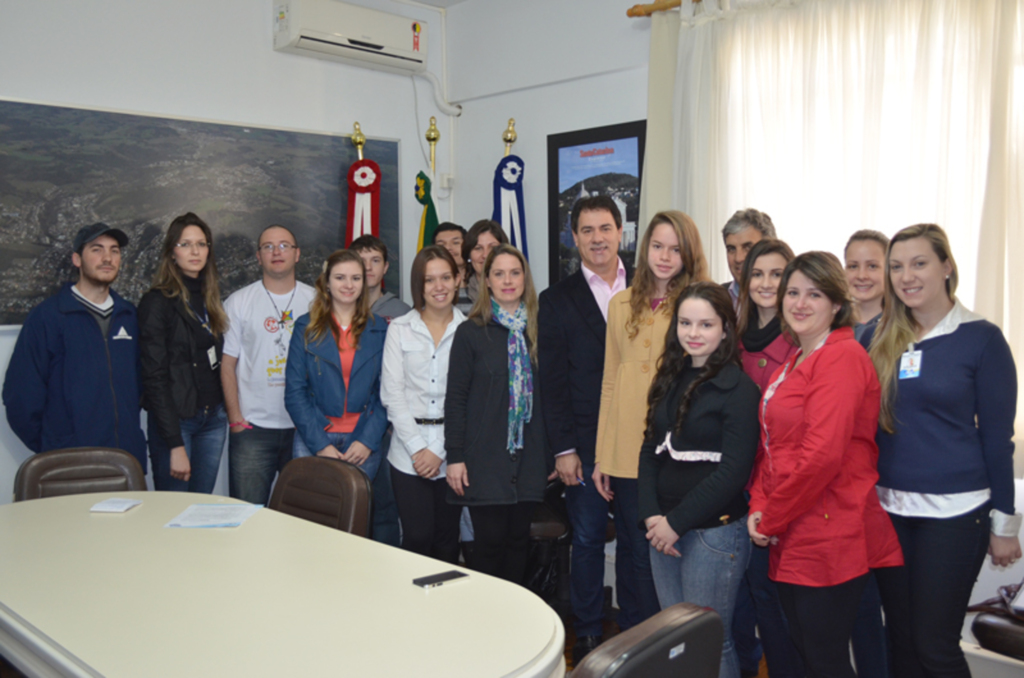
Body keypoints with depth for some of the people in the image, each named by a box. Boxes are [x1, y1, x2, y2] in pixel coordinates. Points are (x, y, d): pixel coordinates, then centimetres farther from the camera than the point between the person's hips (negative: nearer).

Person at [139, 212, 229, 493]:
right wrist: (175, 444, -17)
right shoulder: (157, 302, -8)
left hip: (213, 418, 6)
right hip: (175, 419, -6)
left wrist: (225, 410, 5)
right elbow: (155, 377, -13)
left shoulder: (210, 298, 13)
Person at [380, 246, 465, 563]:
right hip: (409, 453, 0)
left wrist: (440, 451, -7)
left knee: (447, 537, 7)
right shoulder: (399, 329, 4)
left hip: (451, 451, 0)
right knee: (417, 536, -3)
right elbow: (391, 393, 0)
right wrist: (418, 448, -7)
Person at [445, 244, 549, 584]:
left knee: (518, 539, 11)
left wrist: (553, 451, 9)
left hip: (528, 456, 3)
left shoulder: (536, 331, 8)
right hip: (485, 457, -3)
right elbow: (455, 398, -4)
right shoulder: (470, 332, -2)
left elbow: (547, 394, 10)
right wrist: (454, 456, -9)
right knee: (490, 540, 1)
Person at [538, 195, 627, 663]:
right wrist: (563, 449, -6)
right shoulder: (557, 300, 3)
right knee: (587, 538, 9)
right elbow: (552, 382, -1)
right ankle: (588, 632, 25)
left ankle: (633, 627, 28)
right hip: (585, 442, -1)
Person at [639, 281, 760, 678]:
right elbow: (650, 451, 10)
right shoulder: (670, 381, 10)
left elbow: (733, 470, -15)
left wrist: (677, 522, -13)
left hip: (713, 532, -6)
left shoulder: (738, 389, -9)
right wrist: (651, 517, -3)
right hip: (664, 530, 6)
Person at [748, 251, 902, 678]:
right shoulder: (794, 362, 15)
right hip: (791, 539, 9)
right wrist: (759, 507, 1)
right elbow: (771, 443, 15)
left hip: (830, 539, -9)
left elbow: (822, 454, -23)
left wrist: (771, 520, -14)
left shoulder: (842, 357, -14)